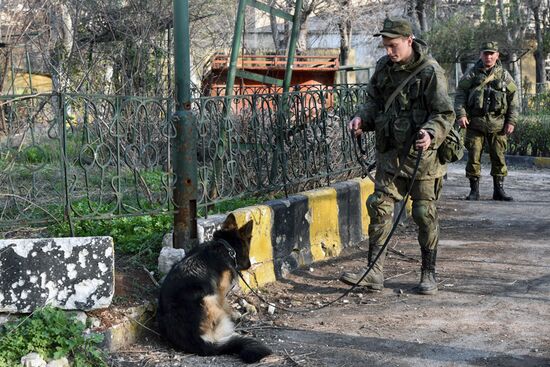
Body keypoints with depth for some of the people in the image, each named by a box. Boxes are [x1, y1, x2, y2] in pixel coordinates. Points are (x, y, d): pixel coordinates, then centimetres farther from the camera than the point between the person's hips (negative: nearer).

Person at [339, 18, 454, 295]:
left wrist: (431, 133, -31)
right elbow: (373, 101, 18)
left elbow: (445, 113, -13)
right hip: (389, 152, 5)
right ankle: (375, 272, 1)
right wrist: (362, 118, -2)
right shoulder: (383, 67, 7)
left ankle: (429, 274, 16)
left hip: (422, 155, -5)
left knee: (425, 214, 3)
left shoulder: (430, 71, -12)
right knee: (379, 207, -1)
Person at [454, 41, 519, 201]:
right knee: (473, 157, -1)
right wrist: (461, 114, -11)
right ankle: (474, 190, 8)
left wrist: (511, 121, 1)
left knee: (498, 158, 4)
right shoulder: (471, 74, 5)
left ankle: (499, 190, 14)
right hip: (475, 123, -1)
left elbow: (513, 100, 9)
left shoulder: (504, 76, 8)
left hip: (497, 125, 1)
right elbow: (460, 94, 2)